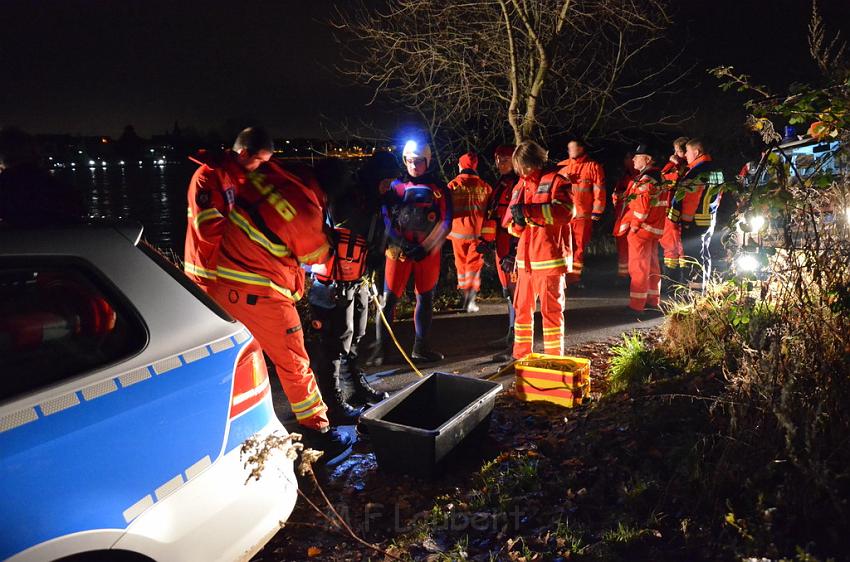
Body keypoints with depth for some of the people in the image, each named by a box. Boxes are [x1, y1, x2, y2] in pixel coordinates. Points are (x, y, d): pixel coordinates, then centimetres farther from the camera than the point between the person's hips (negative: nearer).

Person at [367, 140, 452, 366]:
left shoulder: (438, 188, 6)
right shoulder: (395, 186, 5)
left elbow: (446, 222, 0)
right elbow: (385, 218, 0)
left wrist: (426, 247, -12)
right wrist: (401, 243, -13)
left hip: (428, 251, 2)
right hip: (399, 249, -1)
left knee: (426, 297, 8)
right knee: (389, 298, -6)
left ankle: (421, 348, 19)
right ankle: (381, 348, 2)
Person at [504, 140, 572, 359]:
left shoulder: (555, 181, -2)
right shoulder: (520, 187, 16)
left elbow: (566, 211, -20)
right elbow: (512, 228, 17)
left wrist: (529, 211, -24)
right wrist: (517, 222, -7)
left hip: (550, 258, -6)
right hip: (525, 259, 6)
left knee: (551, 308, 0)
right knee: (522, 307, 11)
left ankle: (554, 358, 10)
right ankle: (521, 355, 23)